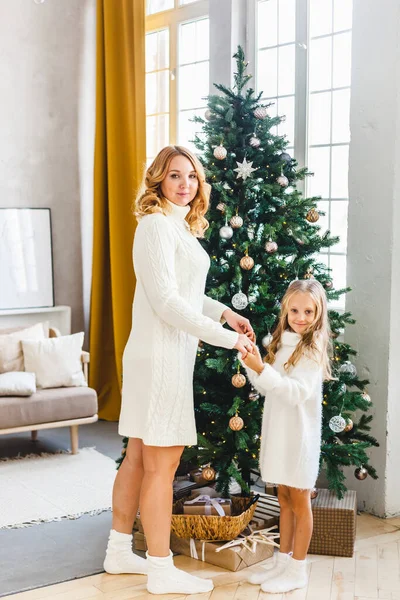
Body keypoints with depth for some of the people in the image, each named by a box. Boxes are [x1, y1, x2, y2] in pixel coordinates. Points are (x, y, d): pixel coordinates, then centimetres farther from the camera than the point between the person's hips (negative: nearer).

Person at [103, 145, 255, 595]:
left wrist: (223, 312, 11)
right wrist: (226, 337, -17)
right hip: (159, 357, -10)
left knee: (139, 456, 15)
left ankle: (119, 551, 27)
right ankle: (161, 571, 6)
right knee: (162, 462, -3)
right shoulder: (156, 224, -14)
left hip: (169, 355, 10)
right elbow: (166, 301, -20)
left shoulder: (181, 226, 15)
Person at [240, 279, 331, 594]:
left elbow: (299, 392, -24)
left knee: (299, 500, 3)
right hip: (277, 431, 7)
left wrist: (263, 370, -30)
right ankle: (283, 559, 26)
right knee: (285, 498, 16)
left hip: (299, 434, -7)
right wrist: (253, 365, -5)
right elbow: (268, 388, 11)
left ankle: (298, 570, 13)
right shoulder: (282, 343, 9)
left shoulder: (313, 347, -14)